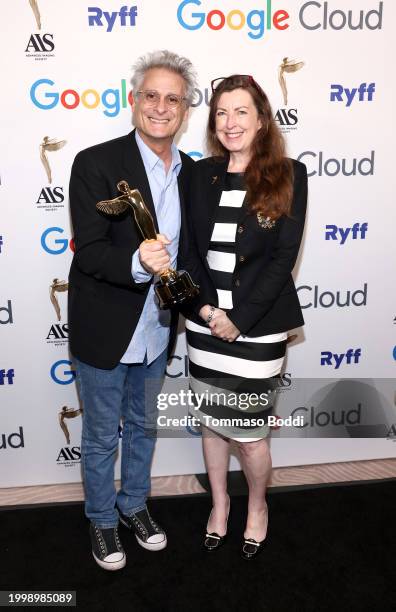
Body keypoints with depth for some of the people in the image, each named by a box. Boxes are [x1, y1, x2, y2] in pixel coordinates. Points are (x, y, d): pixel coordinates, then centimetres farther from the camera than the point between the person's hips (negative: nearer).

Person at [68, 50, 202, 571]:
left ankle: (134, 503, 48)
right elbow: (88, 252, -22)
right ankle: (102, 519, 39)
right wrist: (138, 264, -38)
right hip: (104, 332, -5)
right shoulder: (96, 163, -16)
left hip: (156, 330, 5)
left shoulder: (190, 172, 2)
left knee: (143, 426, 23)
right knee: (102, 436, 14)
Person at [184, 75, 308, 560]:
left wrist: (240, 320, -14)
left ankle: (257, 506, 36)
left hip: (257, 327, -3)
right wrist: (203, 306, -9)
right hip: (205, 324, 4)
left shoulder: (288, 175, -5)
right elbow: (189, 247, 5)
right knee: (211, 423, 16)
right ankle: (219, 502, 42)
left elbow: (284, 257, -10)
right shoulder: (202, 174, 4)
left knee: (249, 433, 5)